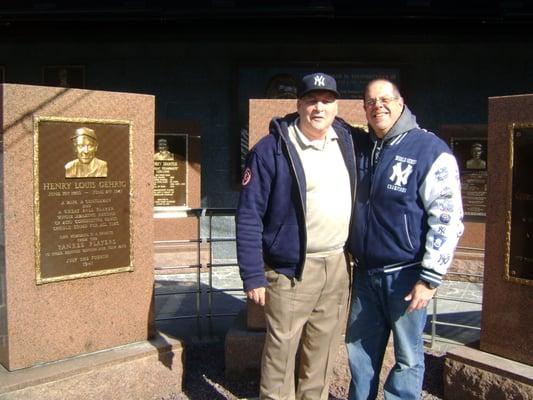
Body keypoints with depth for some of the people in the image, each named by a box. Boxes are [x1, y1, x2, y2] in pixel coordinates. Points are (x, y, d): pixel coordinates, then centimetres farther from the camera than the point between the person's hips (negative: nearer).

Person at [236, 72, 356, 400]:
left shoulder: (347, 140, 5)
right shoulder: (271, 150, -11)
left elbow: (356, 198, 18)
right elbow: (249, 216, -11)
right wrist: (253, 276, -14)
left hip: (337, 266, 5)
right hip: (291, 269, -5)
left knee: (323, 351, 16)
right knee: (281, 348, 5)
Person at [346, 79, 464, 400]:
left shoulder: (430, 150, -11)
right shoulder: (358, 147, 7)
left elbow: (448, 219, -14)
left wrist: (430, 278, -18)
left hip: (406, 274, -6)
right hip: (365, 272, 6)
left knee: (408, 357, 7)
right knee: (360, 348, 18)